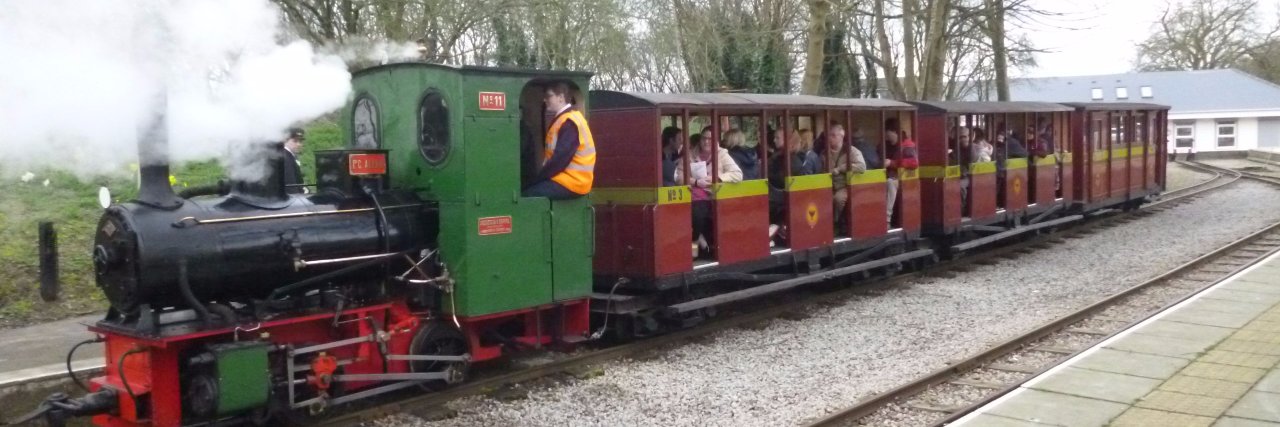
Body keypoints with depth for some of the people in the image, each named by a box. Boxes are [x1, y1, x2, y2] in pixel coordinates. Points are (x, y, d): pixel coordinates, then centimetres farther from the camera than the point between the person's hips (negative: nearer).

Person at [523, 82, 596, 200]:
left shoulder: (569, 123, -16)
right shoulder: (563, 120, 16)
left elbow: (560, 160, -22)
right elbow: (554, 156, 17)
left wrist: (537, 179, -12)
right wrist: (539, 178, 6)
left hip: (571, 182, -10)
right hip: (565, 178, 10)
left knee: (528, 194, -16)